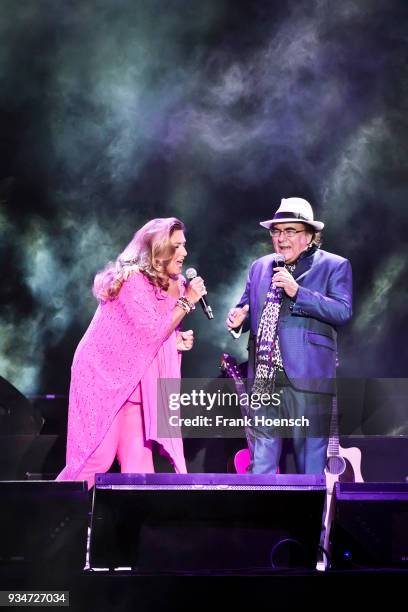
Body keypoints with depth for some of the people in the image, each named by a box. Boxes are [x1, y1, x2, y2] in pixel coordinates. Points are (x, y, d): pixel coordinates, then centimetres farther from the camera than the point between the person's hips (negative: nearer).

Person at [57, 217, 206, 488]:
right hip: (103, 376, -8)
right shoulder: (133, 279, -18)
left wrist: (178, 340, -3)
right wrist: (186, 302, -19)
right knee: (99, 457, -6)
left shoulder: (175, 283, 6)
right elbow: (152, 331, -24)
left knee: (139, 459, 1)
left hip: (136, 380, 8)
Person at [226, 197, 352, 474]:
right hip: (263, 377, 5)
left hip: (306, 378, -4)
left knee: (311, 459, 2)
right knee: (260, 456, 7)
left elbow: (343, 312, -11)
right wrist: (238, 320, 0)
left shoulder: (334, 266, 1)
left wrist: (297, 291, -18)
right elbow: (246, 308, 24)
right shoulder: (260, 267, 17)